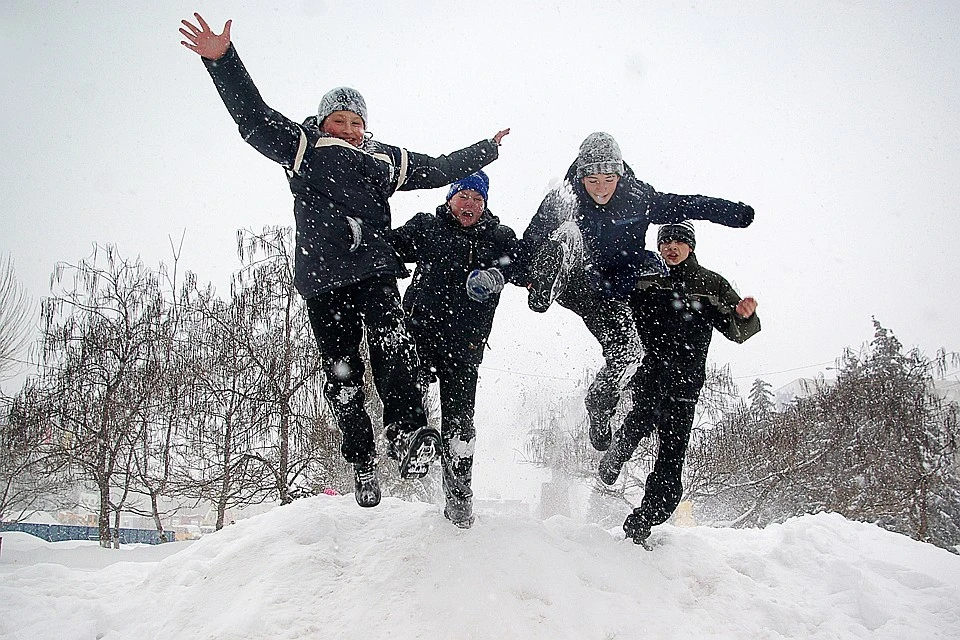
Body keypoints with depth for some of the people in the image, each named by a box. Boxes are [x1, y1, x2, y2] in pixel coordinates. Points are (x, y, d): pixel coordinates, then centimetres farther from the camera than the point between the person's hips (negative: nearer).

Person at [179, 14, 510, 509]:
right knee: (340, 373, -1)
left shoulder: (385, 159, 22)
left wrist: (485, 151, 38)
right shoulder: (301, 147, 12)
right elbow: (253, 116, 3)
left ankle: (408, 433, -30)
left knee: (391, 341, -25)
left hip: (375, 271, 2)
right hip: (322, 280, -1)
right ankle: (361, 462, 9)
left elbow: (439, 169, 32)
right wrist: (222, 60, -8)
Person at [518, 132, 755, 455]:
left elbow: (683, 205, -5)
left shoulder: (637, 197, -11)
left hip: (609, 290, 1)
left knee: (626, 352, -15)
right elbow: (530, 242, -12)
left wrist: (732, 212, -11)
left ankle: (599, 404, 11)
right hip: (572, 283, -1)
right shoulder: (562, 201, -16)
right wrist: (533, 282, -24)